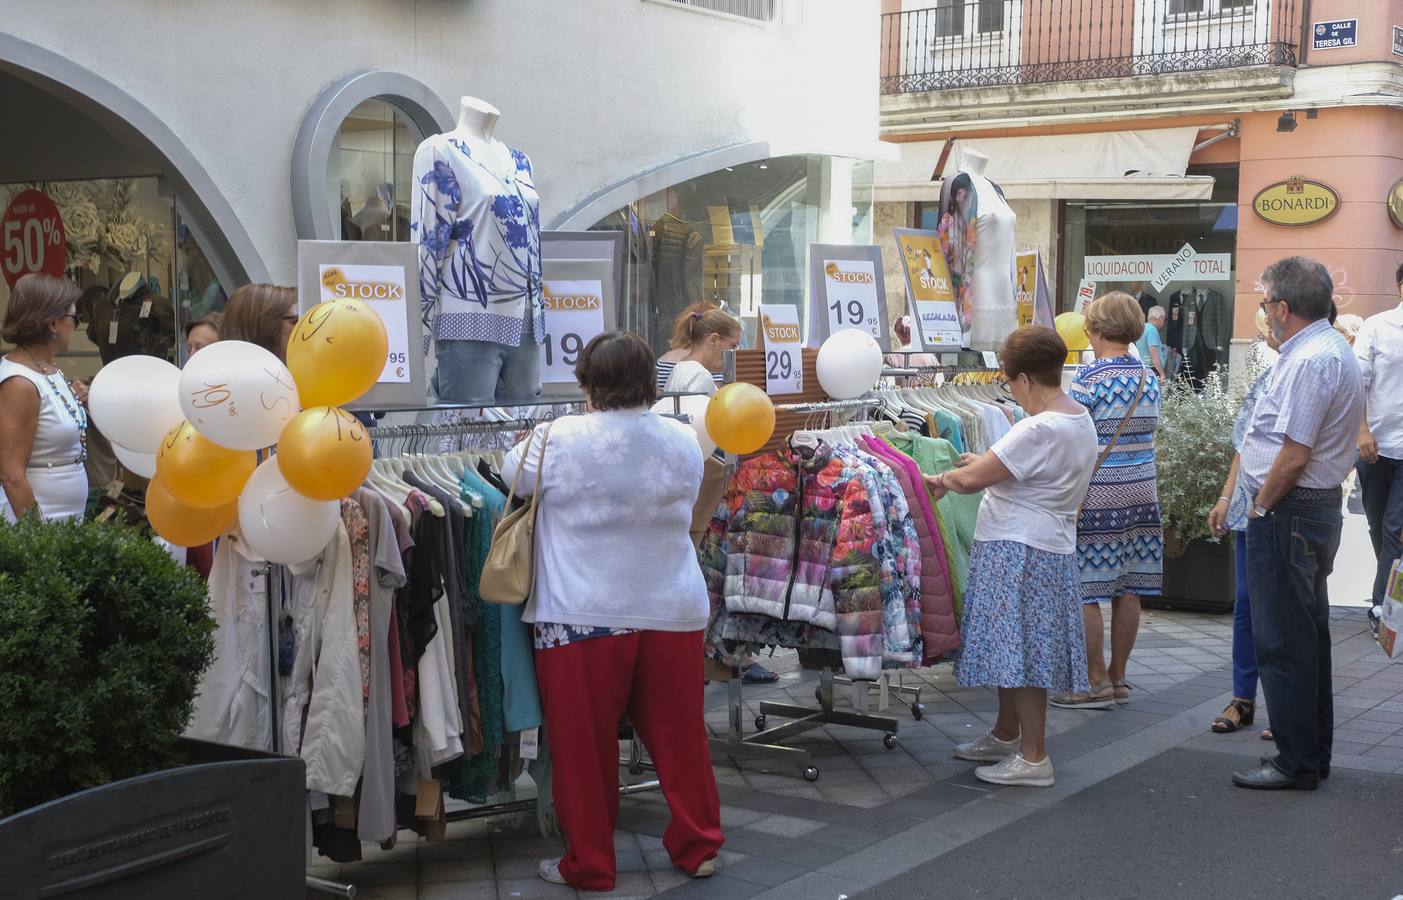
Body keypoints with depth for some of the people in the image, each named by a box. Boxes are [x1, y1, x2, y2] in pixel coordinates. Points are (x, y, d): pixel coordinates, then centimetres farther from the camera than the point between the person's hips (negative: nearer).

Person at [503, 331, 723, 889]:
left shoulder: (560, 441, -11)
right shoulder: (684, 442, 0)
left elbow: (513, 474, 8)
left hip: (583, 617, -3)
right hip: (673, 612, 4)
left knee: (585, 744, 8)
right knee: (678, 734, 14)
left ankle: (589, 864, 17)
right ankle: (698, 845, 26)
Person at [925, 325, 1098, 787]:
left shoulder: (1038, 430, -23)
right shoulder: (1080, 418, 9)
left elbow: (972, 479, -20)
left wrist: (940, 480, -2)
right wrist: (990, 462, 18)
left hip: (1021, 552, -10)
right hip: (1048, 546, 10)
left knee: (1021, 650, -3)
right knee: (1012, 646, 20)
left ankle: (1033, 757, 3)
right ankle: (1005, 736, 33)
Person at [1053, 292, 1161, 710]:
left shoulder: (1090, 377, -13)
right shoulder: (1149, 378, 8)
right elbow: (1149, 428, 14)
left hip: (1097, 498, -7)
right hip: (1140, 495, 7)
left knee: (1085, 592, 0)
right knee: (1128, 590, 11)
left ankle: (1097, 682, 2)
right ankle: (1118, 676, 19)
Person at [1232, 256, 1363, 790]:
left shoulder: (1308, 362, -20)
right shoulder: (1334, 350, 14)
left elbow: (1294, 454, -24)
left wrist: (1260, 507, -11)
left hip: (1288, 513, -11)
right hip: (1321, 504, 11)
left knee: (1281, 641, -4)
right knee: (1309, 635, 17)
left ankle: (1296, 763, 2)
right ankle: (1314, 751, 26)